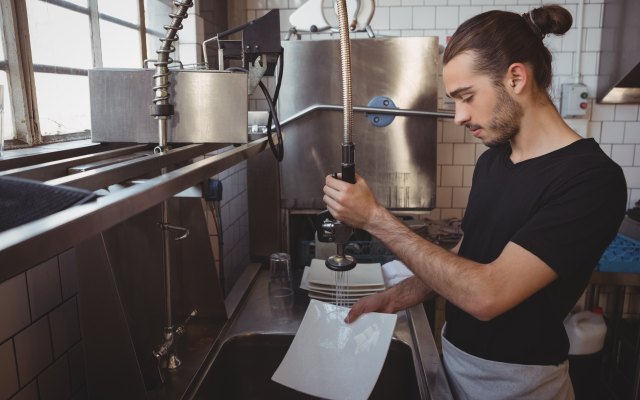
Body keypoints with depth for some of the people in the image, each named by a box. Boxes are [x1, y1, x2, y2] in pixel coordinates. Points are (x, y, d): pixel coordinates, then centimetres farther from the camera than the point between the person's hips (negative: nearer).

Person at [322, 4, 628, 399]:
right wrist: (400, 296, -5)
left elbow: (487, 294, -30)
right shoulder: (490, 161, 0)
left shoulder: (592, 178, -24)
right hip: (454, 353, 6)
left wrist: (375, 217, -26)